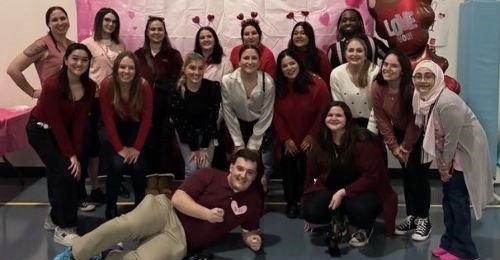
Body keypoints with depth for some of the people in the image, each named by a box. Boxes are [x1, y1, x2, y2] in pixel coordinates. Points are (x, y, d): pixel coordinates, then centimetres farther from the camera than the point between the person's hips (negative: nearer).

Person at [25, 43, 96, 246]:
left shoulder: (89, 87, -12)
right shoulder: (52, 85, -28)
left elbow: (79, 122, -11)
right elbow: (55, 123, -25)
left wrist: (76, 154, -17)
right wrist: (70, 155, -23)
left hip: (65, 131, 6)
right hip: (42, 130, -6)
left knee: (75, 170, 0)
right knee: (65, 171, -19)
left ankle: (56, 215, 27)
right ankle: (63, 229, -9)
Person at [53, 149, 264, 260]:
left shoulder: (253, 200, 10)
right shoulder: (210, 176, 0)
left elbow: (250, 230, 22)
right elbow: (178, 198, -8)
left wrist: (253, 239, -1)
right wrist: (207, 214, -17)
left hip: (180, 239, 1)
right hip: (166, 211, -1)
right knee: (127, 224, -32)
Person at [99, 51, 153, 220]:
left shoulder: (144, 86, -20)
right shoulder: (107, 85, -22)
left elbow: (146, 119, -15)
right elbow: (108, 119, -18)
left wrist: (137, 147, -19)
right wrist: (119, 148, -22)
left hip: (135, 128, 1)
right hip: (113, 129, -1)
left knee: (138, 166, -18)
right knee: (117, 164, -22)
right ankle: (110, 207, -2)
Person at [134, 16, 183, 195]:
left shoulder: (173, 55, 7)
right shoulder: (138, 55, 11)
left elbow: (180, 79, 2)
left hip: (167, 107, -1)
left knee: (165, 142, -1)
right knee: (148, 143, 0)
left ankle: (164, 182, 6)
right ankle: (151, 183, 7)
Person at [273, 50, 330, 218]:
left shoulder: (316, 83, -16)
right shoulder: (277, 87, -8)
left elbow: (323, 112, -13)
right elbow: (276, 115, -6)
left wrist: (311, 136, -14)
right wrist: (286, 138, -10)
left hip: (310, 140, -2)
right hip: (288, 141, 2)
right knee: (289, 170, 9)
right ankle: (291, 203, 24)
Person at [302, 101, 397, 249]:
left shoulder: (362, 141, -19)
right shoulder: (321, 142, -2)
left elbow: (372, 176, -20)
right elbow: (313, 173, 6)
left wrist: (343, 192, -25)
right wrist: (308, 197, 5)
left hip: (365, 190, -4)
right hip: (333, 189, 5)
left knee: (359, 208, -39)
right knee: (312, 211, -23)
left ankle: (365, 228, 1)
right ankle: (338, 219, 14)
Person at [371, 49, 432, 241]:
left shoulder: (413, 89, -30)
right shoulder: (377, 88, -17)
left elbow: (416, 122, -21)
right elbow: (382, 120, -11)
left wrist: (406, 147, -13)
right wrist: (394, 146, -12)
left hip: (422, 134, -4)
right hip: (400, 132, 5)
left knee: (417, 173, -10)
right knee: (406, 174, 7)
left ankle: (424, 219, 3)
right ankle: (411, 216, 20)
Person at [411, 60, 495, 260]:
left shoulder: (447, 102, -31)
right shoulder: (422, 98, -4)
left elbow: (452, 137, -24)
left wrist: (446, 165, -13)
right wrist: (440, 163, 4)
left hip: (466, 151, -9)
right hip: (448, 152, 9)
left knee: (458, 198, -5)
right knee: (448, 197, 14)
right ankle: (449, 243, 26)